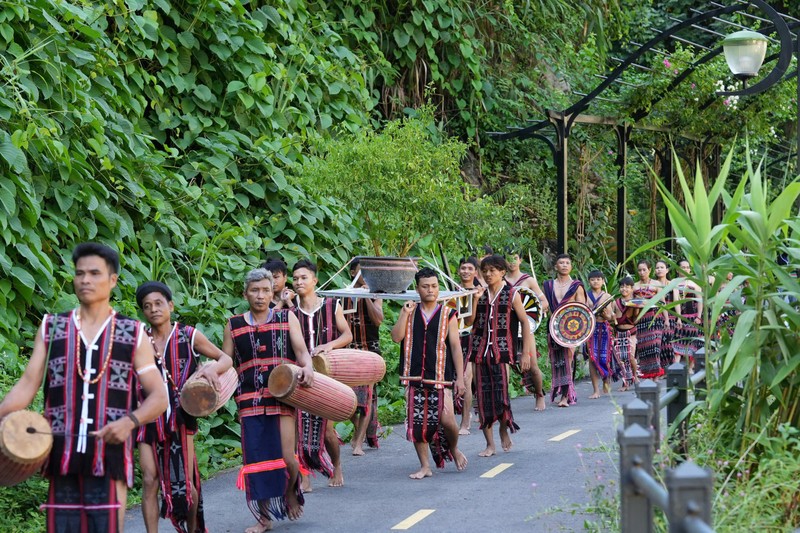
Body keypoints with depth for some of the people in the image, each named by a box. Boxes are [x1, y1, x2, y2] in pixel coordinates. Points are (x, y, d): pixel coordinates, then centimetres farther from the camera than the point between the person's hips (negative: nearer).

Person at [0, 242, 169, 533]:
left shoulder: (134, 334, 7)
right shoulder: (51, 327, 11)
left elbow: (159, 397, 5)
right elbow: (27, 385, 5)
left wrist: (130, 420, -15)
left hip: (110, 459, -2)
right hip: (61, 459, 2)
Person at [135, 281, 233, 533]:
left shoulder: (189, 336, 0)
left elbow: (226, 359, 5)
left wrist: (213, 368, -16)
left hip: (181, 417, -1)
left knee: (185, 482, 2)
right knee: (150, 480, -6)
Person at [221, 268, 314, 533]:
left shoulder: (287, 318, 8)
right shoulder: (234, 326, 11)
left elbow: (302, 351, 1)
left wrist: (307, 367, -21)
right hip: (250, 399, 1)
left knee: (287, 456, -9)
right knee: (256, 459, 0)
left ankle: (291, 492, 25)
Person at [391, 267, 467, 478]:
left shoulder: (448, 315, 5)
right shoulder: (409, 313, 10)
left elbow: (455, 346, 3)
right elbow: (396, 337, -2)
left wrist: (460, 377, -2)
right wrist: (405, 313, -10)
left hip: (441, 377, -2)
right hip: (415, 377, 2)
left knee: (446, 419, -12)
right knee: (417, 422, 0)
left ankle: (454, 449, 18)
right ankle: (425, 466, 11)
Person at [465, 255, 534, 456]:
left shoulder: (512, 294, 1)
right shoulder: (480, 294, 10)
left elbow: (525, 323, 1)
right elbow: (469, 321, 4)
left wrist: (526, 353, -4)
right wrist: (475, 300, -9)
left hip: (501, 350, -3)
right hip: (480, 350, 4)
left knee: (501, 392, -12)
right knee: (482, 395, 1)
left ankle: (504, 430, 17)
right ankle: (489, 444, 8)